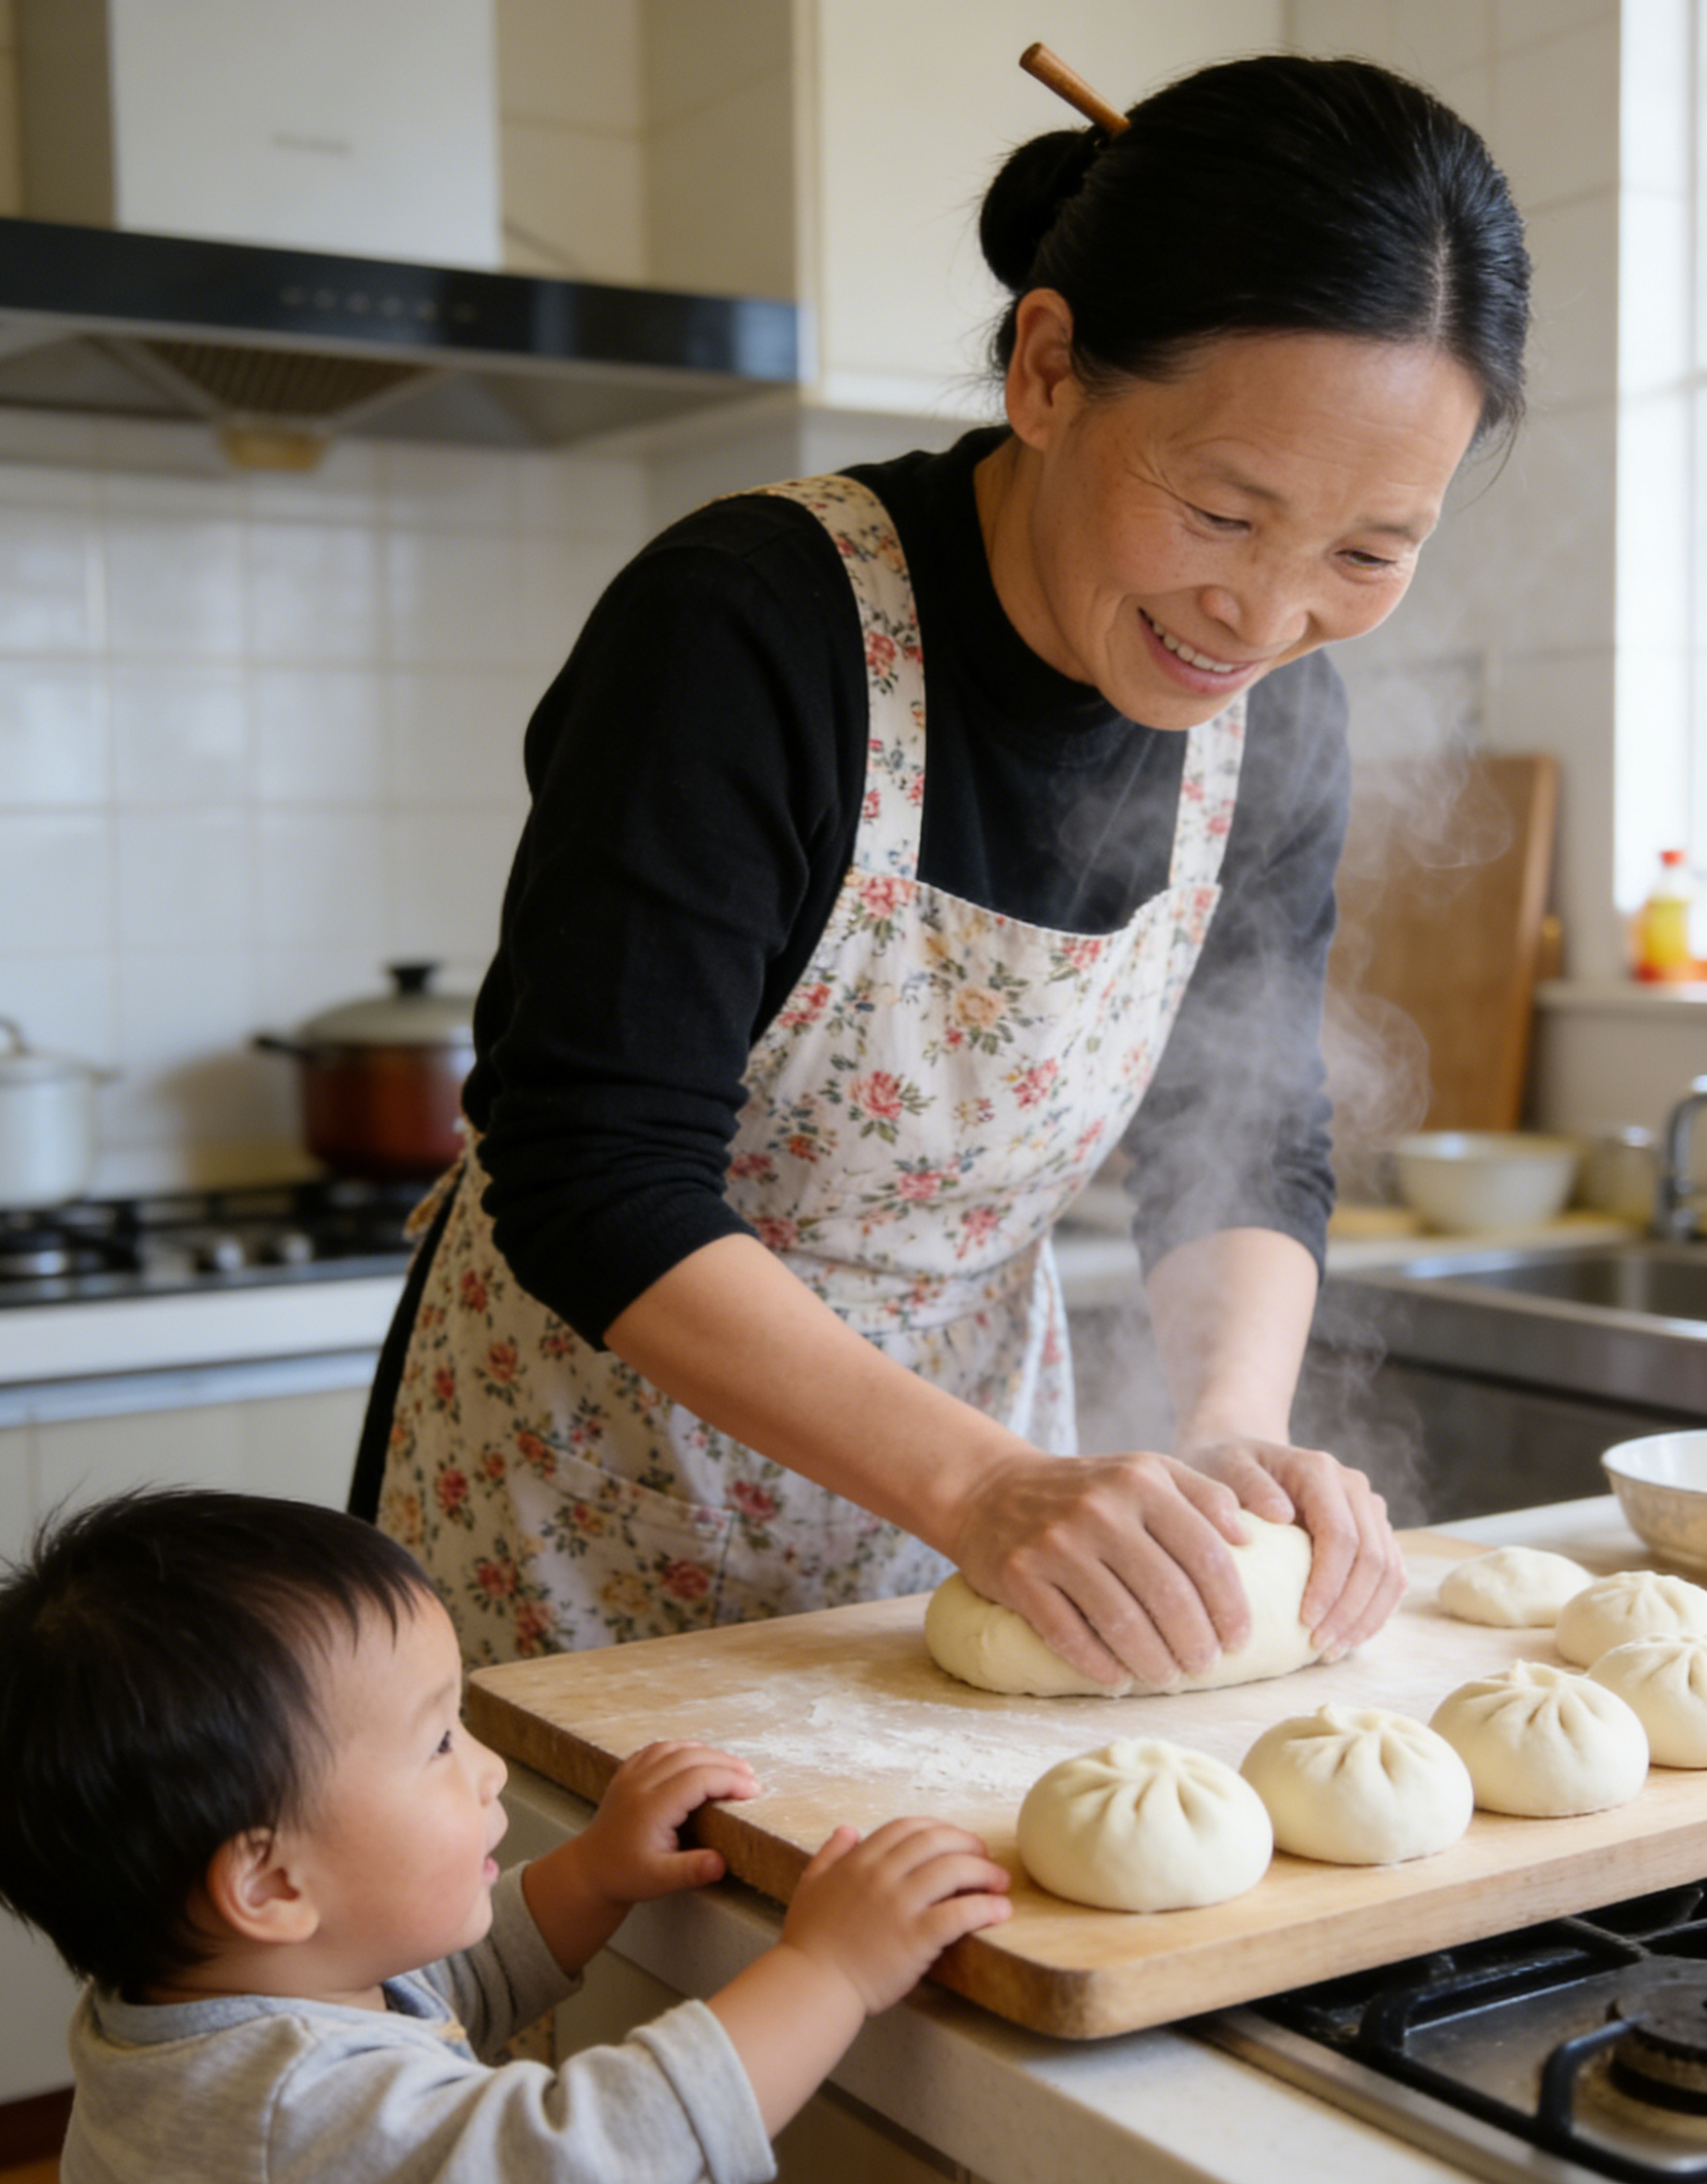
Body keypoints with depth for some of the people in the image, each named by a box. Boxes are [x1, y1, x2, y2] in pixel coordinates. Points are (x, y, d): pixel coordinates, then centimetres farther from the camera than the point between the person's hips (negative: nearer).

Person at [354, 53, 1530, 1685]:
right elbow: (590, 1181, -28)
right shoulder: (744, 627, -26)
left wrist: (1234, 1427, -20)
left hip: (965, 1463, 5)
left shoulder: (1269, 713, -8)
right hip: (593, 1495, -4)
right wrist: (985, 1484, -36)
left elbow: (1245, 1150, -1)